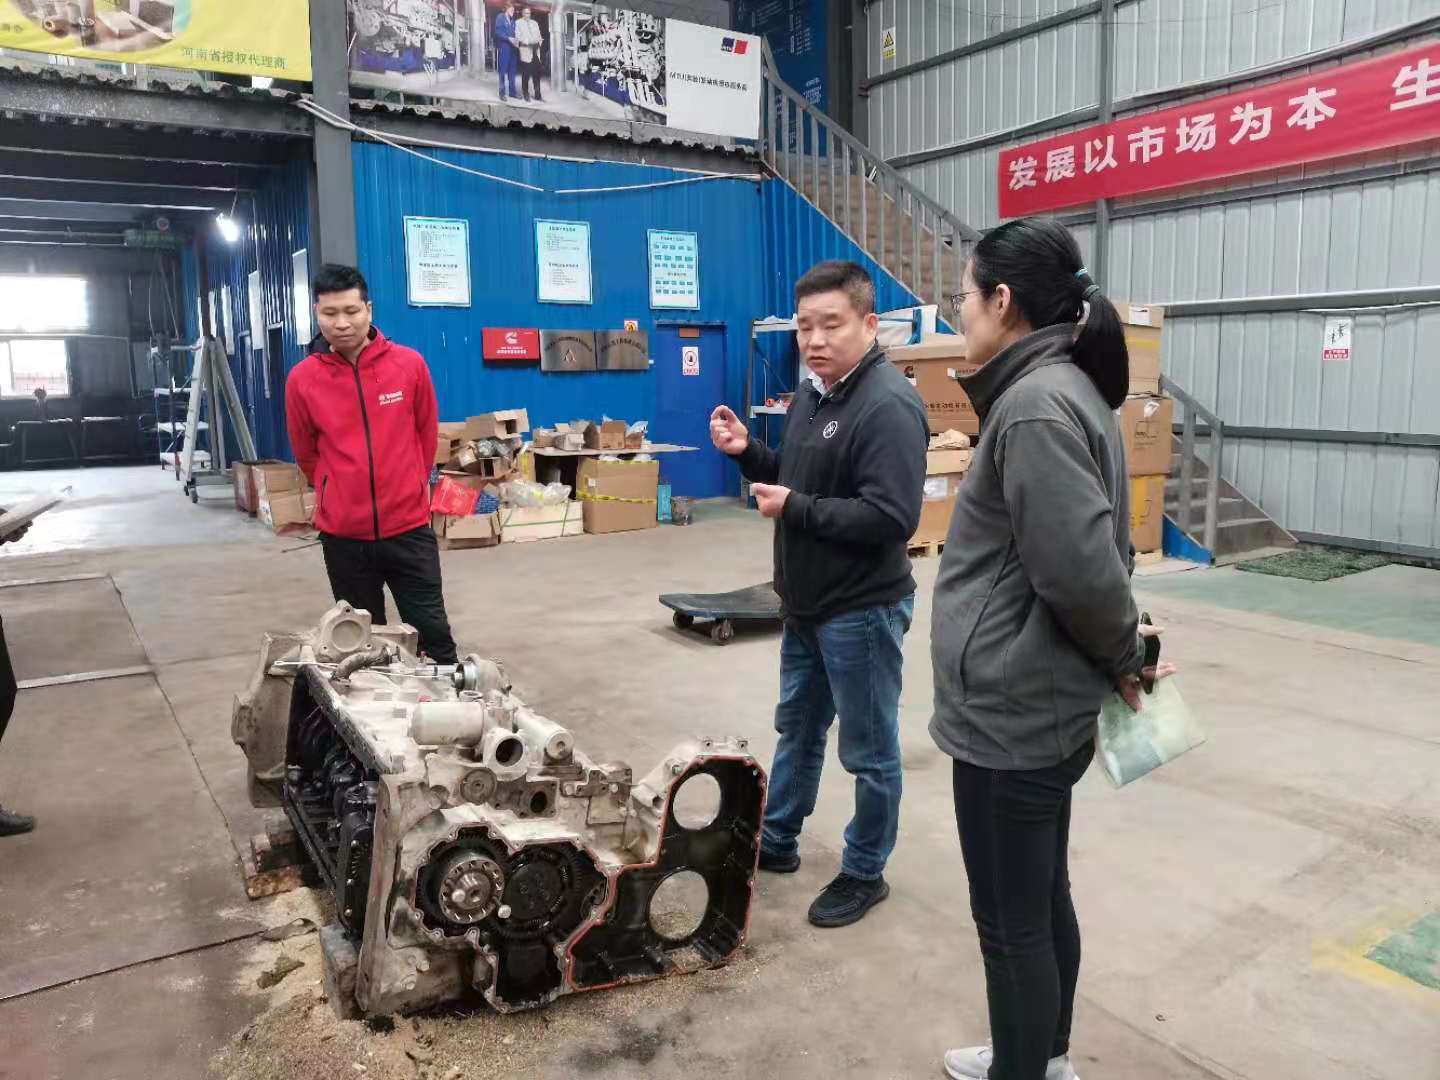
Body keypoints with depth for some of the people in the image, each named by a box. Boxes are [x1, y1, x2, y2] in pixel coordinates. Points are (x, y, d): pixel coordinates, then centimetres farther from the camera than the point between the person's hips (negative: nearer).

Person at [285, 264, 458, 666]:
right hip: (343, 532, 1)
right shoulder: (302, 379, -5)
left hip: (409, 525, -1)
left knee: (432, 629, 5)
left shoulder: (410, 365, -5)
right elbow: (306, 452, 10)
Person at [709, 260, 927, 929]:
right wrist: (746, 452, -1)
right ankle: (776, 841, 42)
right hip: (807, 603, 9)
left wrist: (794, 509, -24)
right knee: (797, 728, 23)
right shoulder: (810, 395, 7)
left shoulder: (889, 406, -22)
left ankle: (865, 874, 28)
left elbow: (891, 517, -29)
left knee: (869, 752, 9)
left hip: (862, 611, -9)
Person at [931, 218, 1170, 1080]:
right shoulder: (1065, 389, 10)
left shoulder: (1036, 405, -21)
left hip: (1011, 712, -10)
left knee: (1012, 922, 8)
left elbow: (1083, 566, -26)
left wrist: (1124, 653, -9)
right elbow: (1094, 554, 15)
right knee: (1042, 900, 23)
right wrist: (1119, 654, 12)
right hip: (1040, 706, 10)